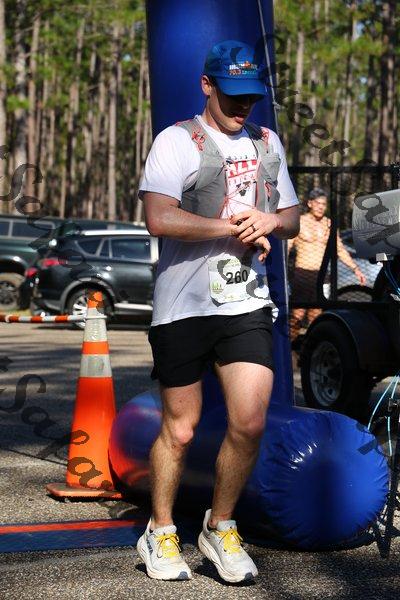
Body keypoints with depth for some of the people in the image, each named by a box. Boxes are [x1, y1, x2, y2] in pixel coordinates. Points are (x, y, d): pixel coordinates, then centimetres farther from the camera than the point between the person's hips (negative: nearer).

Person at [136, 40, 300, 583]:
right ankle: (160, 534, 20)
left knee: (250, 423, -6)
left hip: (247, 304, 4)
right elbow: (159, 218, -18)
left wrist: (270, 220, -3)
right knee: (179, 430, 2)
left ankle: (221, 528, 14)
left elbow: (292, 217, 21)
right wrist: (236, 227, -14)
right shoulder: (176, 141, -4)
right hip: (183, 308, -4)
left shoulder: (267, 143, 16)